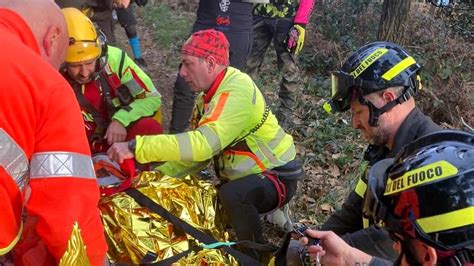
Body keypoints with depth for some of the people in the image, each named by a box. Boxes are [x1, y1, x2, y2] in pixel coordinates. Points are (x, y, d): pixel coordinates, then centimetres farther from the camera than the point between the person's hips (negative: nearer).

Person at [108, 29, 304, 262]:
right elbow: (196, 150, 4)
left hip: (277, 176, -9)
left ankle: (259, 258, -12)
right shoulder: (209, 94, 3)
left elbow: (203, 144, -42)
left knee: (232, 194, -36)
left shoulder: (237, 92, -28)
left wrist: (136, 147, -43)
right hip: (242, 177, 9)